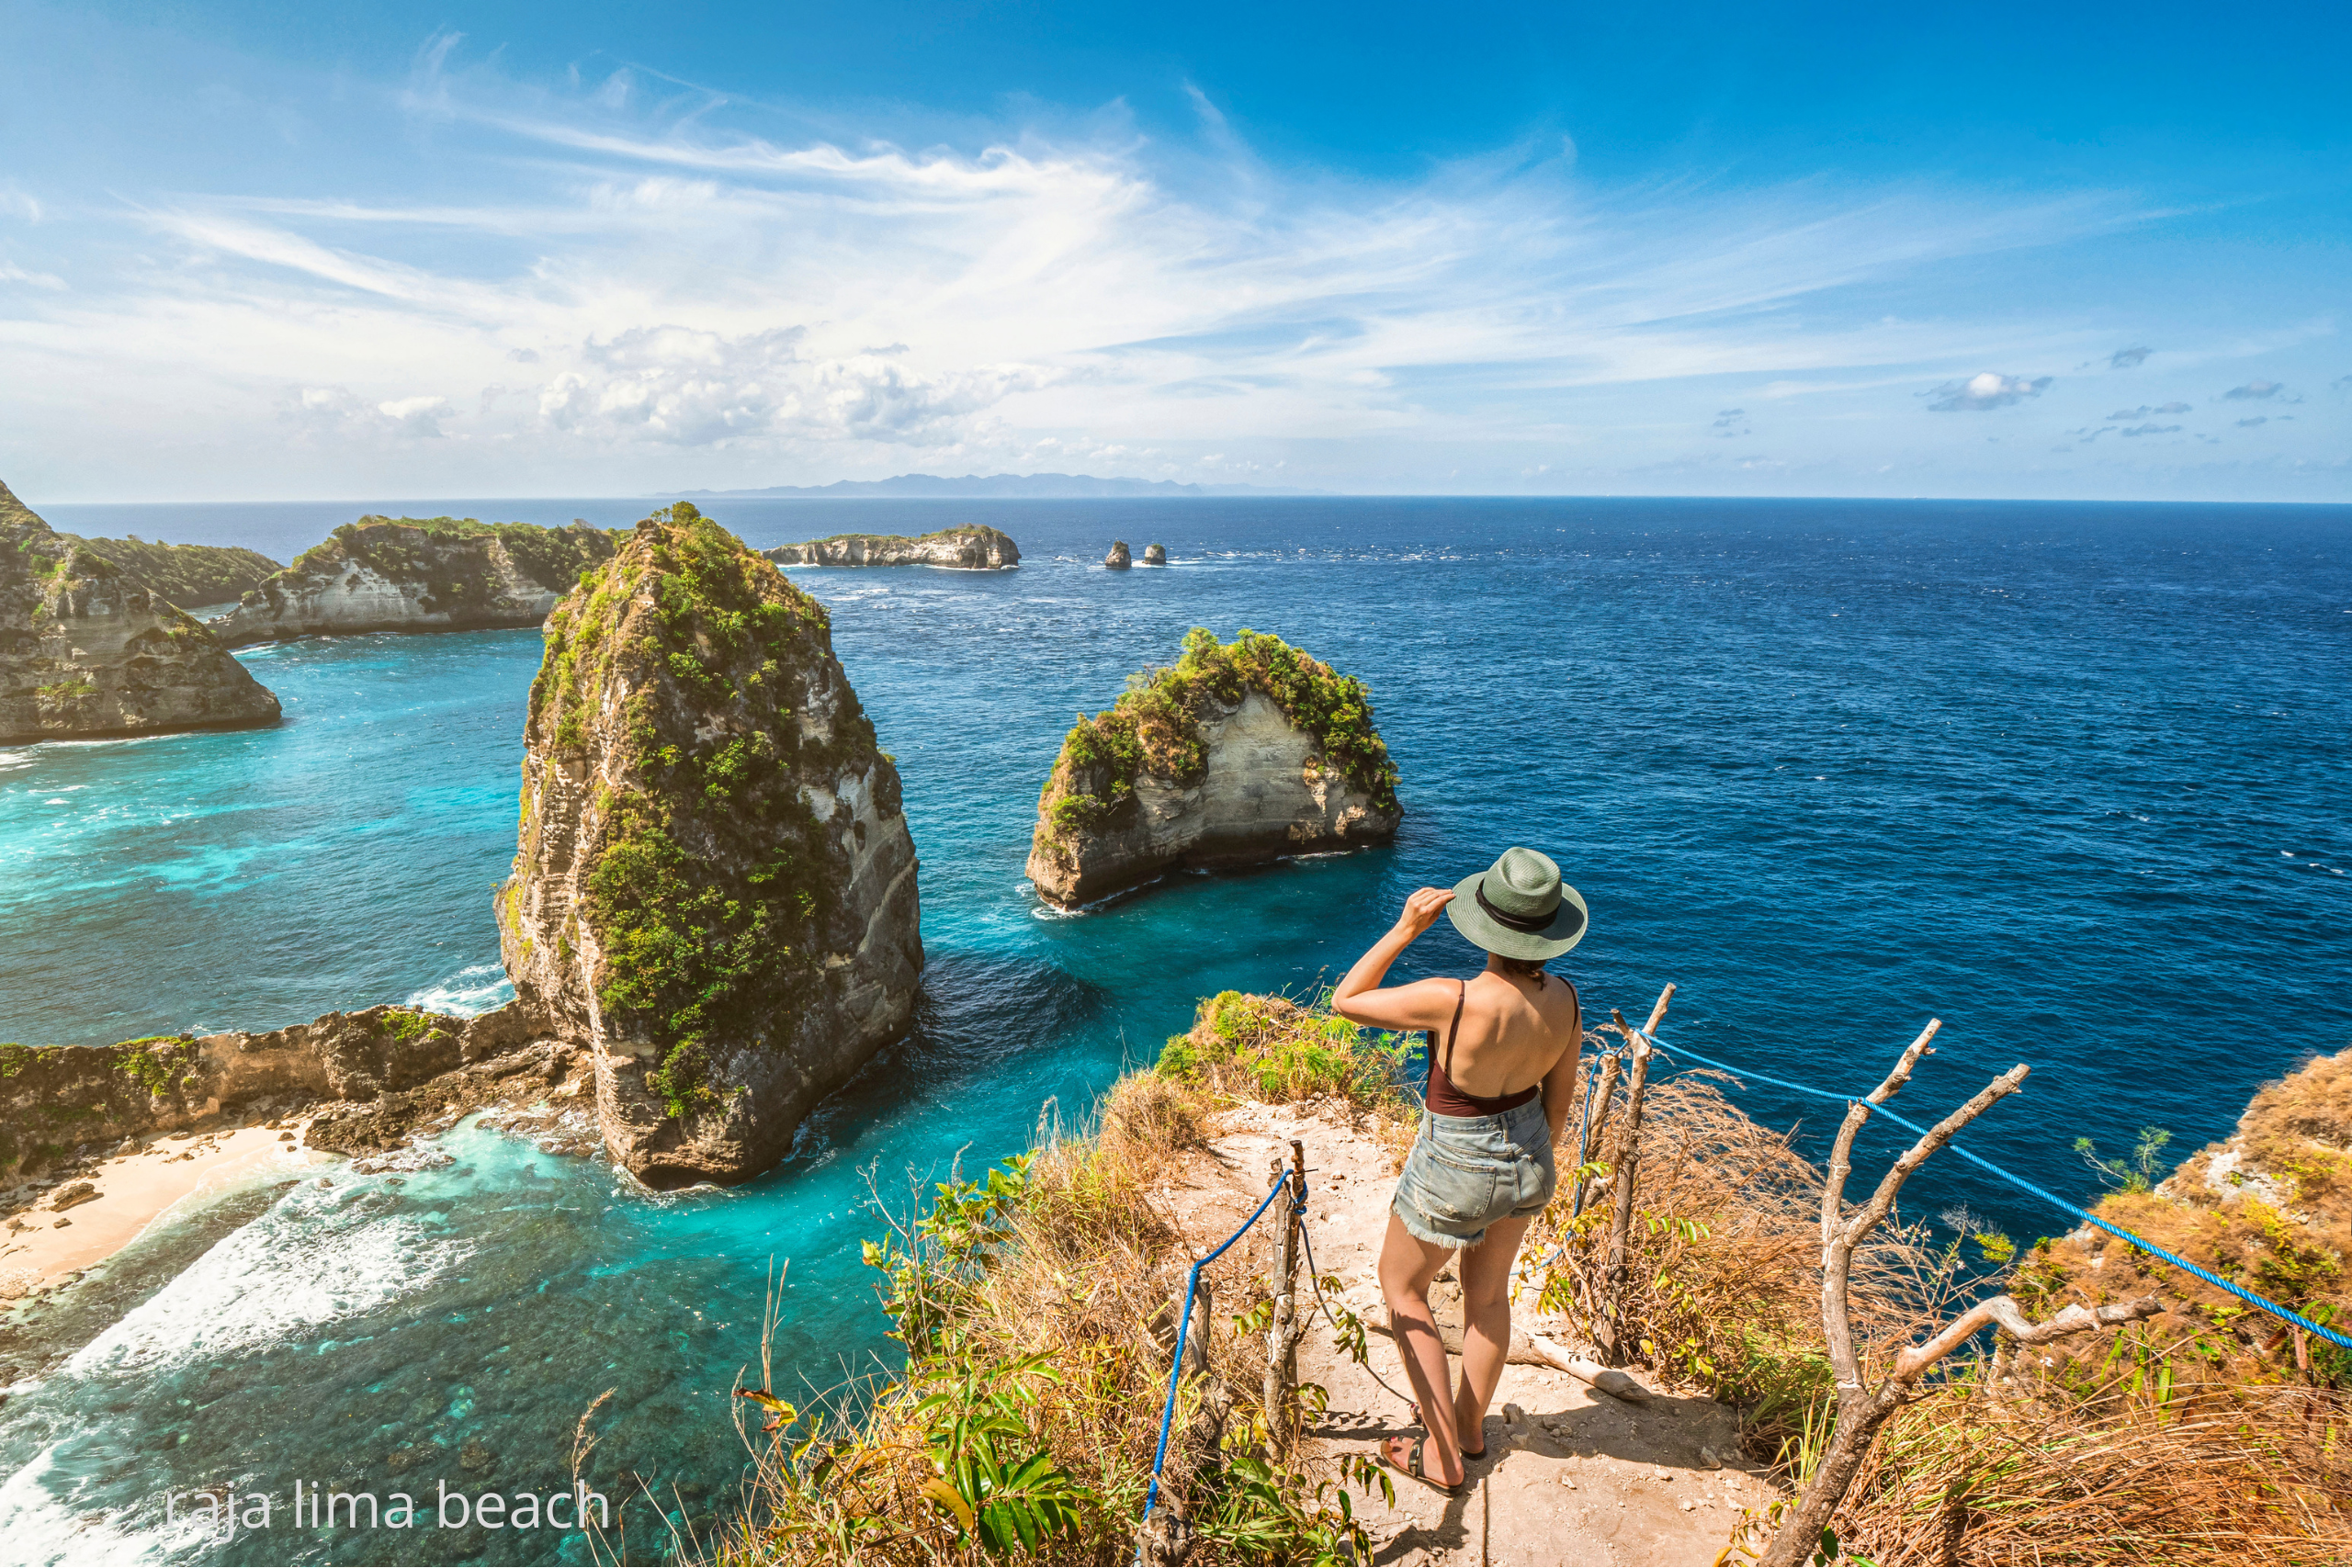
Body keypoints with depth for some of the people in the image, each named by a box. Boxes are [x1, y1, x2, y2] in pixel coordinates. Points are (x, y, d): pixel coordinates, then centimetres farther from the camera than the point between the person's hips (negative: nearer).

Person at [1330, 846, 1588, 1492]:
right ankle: (1469, 1424, 50)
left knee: (1401, 1287, 21)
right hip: (1524, 1157, 6)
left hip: (1456, 1168, -6)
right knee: (1488, 1294, 28)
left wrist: (1405, 928, -24)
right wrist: (1539, 1160, 18)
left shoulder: (1453, 1001, -35)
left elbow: (1345, 1000, -22)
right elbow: (1561, 1093, 1)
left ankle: (1441, 1456, 30)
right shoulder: (1563, 998, -15)